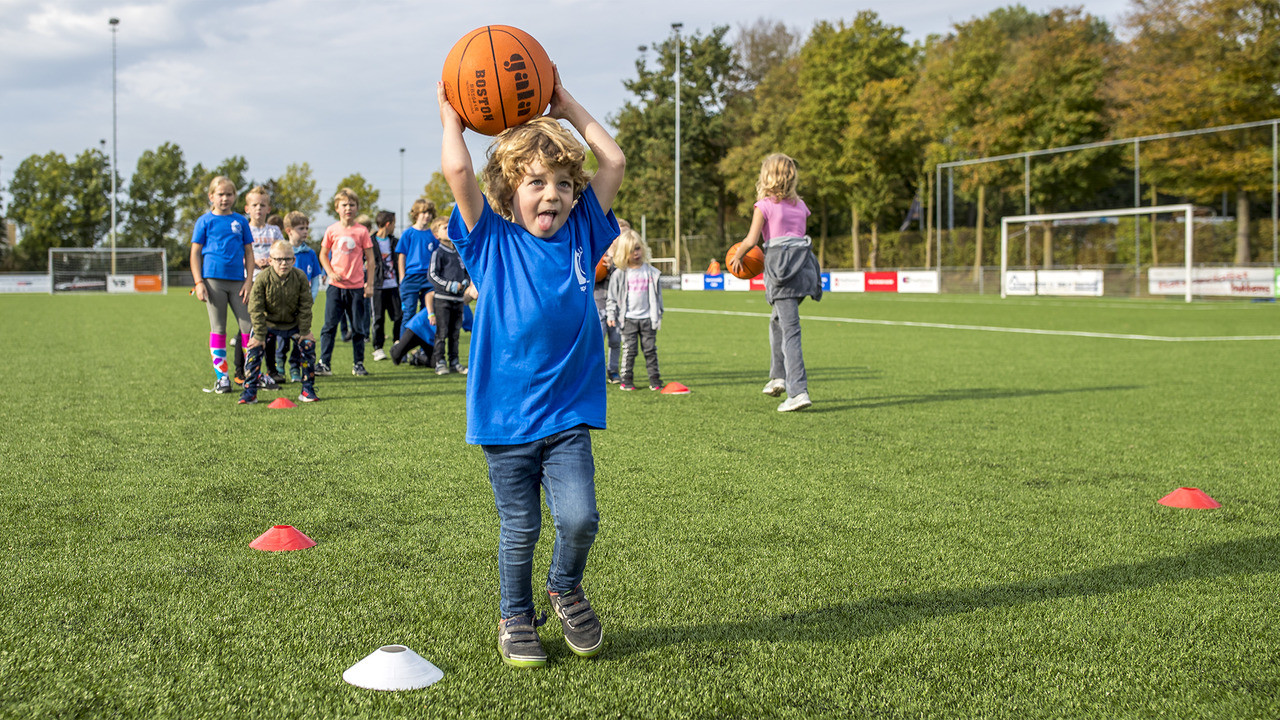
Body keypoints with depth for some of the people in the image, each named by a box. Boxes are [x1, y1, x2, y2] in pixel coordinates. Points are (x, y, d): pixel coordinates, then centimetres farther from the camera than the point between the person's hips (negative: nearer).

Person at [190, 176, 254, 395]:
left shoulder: (241, 221, 10)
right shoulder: (205, 221, 3)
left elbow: (248, 253, 11)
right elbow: (195, 253, 2)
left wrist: (249, 281, 2)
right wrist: (199, 283, -6)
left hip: (237, 280, 2)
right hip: (213, 280, -2)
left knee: (248, 325, 1)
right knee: (218, 329, 2)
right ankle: (222, 377, 7)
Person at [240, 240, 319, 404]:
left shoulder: (300, 277, -18)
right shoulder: (263, 279, -23)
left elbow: (305, 306, -10)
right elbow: (256, 309, -18)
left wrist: (304, 331, -12)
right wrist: (260, 335, -19)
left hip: (293, 323, 1)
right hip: (267, 322, -1)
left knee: (308, 345, -13)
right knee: (254, 347, -17)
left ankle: (308, 390, 0)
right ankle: (250, 392, -6)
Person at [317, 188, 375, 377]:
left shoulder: (362, 231, 0)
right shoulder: (332, 230, 3)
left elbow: (370, 259, 4)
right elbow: (323, 254, 12)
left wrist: (370, 284, -1)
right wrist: (331, 273, -5)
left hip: (357, 286, 0)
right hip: (336, 285, 0)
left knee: (359, 328, 5)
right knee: (329, 325, -3)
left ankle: (358, 364, 15)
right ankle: (324, 363, 0)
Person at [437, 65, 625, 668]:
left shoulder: (580, 234, 6)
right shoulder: (491, 240, -2)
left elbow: (613, 161, 5)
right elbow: (457, 171, -13)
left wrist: (568, 107, 11)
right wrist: (451, 115, 1)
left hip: (568, 413, 2)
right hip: (506, 414, -2)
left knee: (578, 516, -8)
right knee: (519, 529, 7)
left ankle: (566, 588, 22)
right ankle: (515, 617, 27)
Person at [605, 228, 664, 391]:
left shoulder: (651, 272, 4)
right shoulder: (620, 274, 0)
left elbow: (657, 295, 10)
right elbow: (612, 296, 5)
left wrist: (658, 315, 10)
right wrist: (611, 315, -1)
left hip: (647, 318, 1)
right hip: (628, 318, -1)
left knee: (650, 349, 4)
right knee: (629, 349, -2)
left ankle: (654, 378, 10)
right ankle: (627, 379, 5)